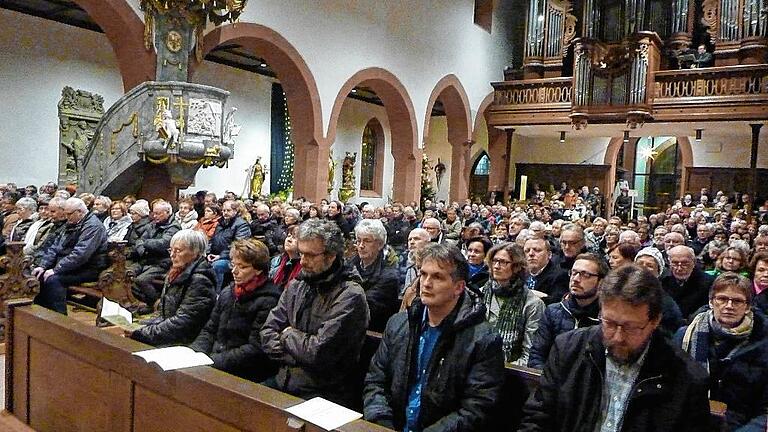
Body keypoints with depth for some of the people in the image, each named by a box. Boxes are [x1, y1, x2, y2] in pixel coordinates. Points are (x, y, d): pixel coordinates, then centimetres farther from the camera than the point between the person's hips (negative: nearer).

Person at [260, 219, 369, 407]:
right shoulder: (296, 286, 8)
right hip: (283, 381, 7)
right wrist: (302, 354, -10)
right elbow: (268, 332, 5)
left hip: (322, 392, -7)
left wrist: (288, 335, -4)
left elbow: (319, 352, -22)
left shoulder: (350, 296, -16)